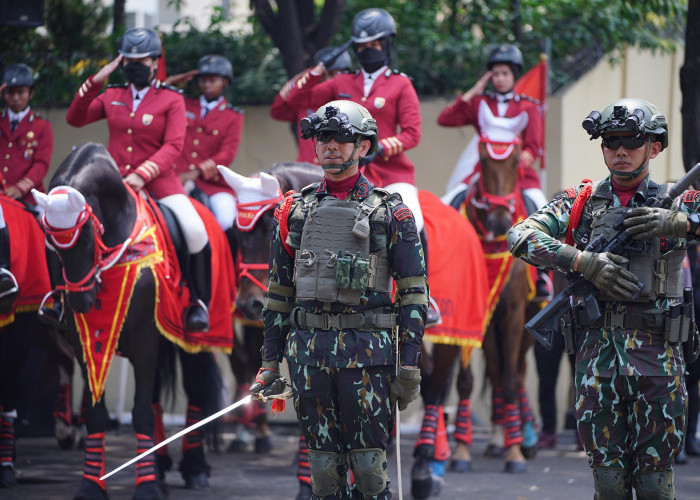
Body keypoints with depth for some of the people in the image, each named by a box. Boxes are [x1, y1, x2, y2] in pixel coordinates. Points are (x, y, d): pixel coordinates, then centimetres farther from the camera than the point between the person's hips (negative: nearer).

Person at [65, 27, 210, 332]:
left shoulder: (171, 100, 1)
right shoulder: (113, 96, 12)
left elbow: (173, 146, -9)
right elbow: (75, 119, 7)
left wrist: (142, 174, -24)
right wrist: (94, 82, -4)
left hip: (157, 180, -3)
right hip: (115, 179, 3)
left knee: (195, 231, -24)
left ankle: (199, 303, -5)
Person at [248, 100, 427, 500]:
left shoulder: (391, 214, 2)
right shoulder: (295, 210, 12)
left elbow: (414, 293, 0)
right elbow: (279, 291, 15)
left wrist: (410, 366, -7)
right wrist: (271, 362, 10)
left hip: (367, 350, -3)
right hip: (308, 350, 3)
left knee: (369, 465, -4)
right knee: (323, 466, 5)